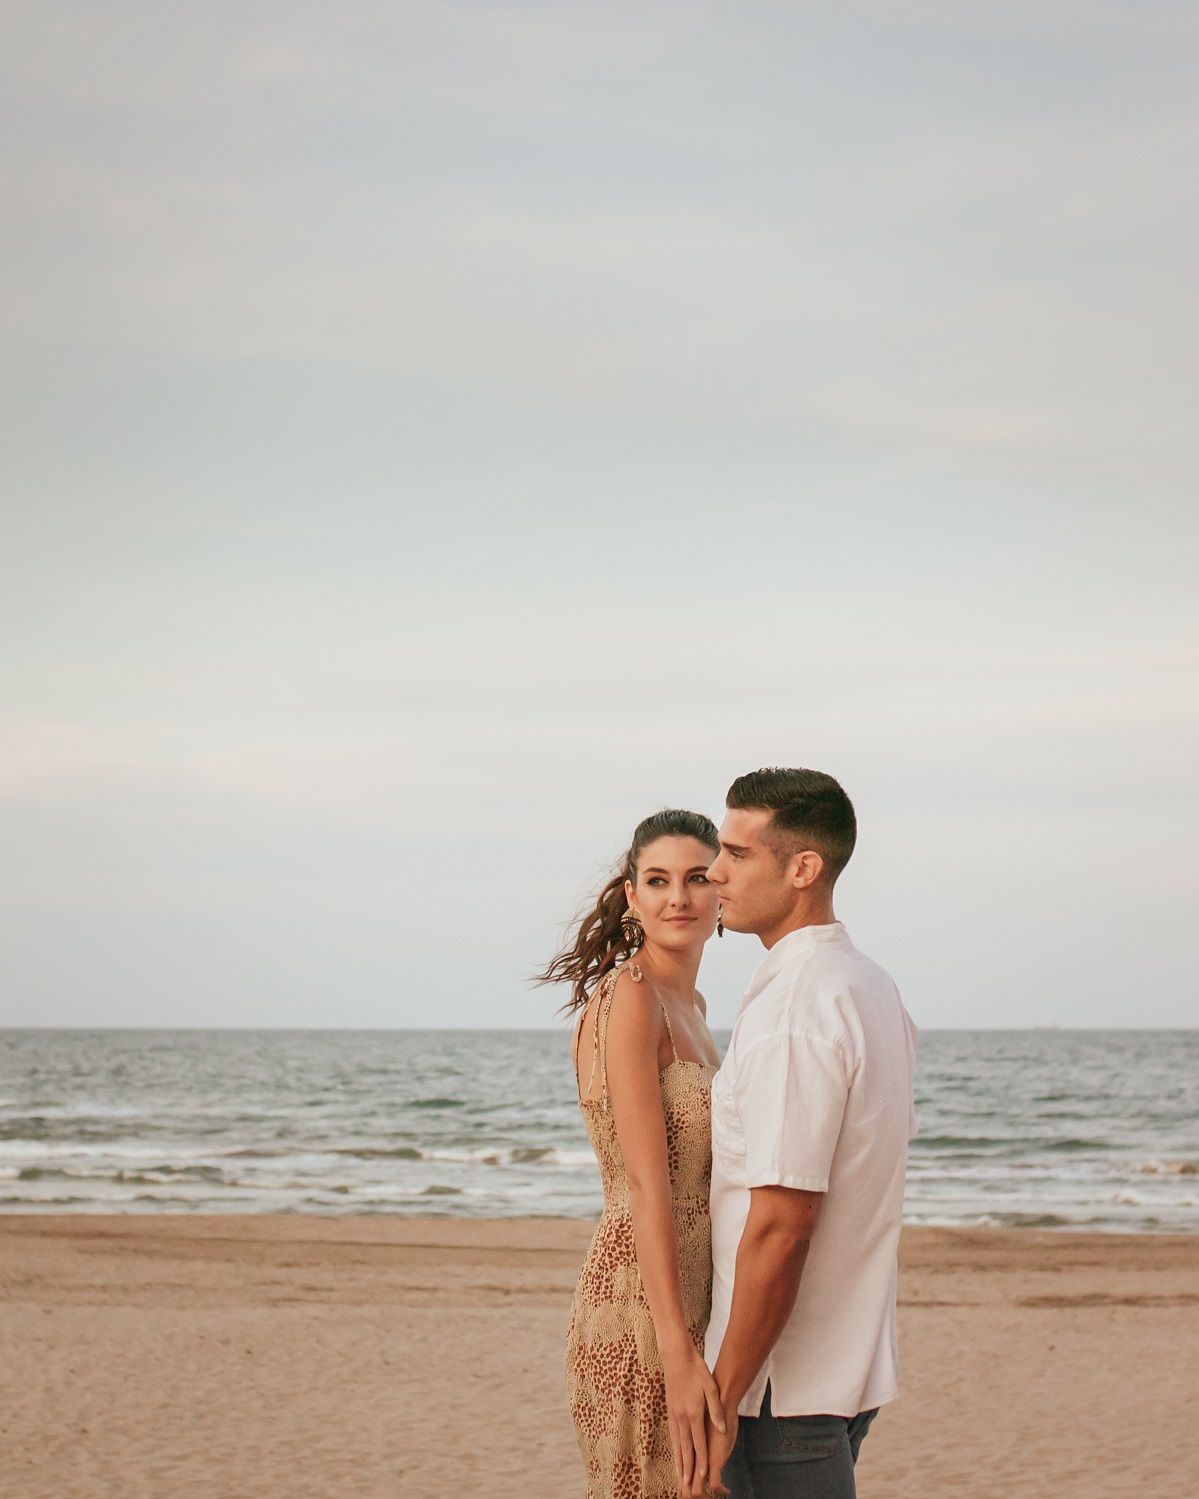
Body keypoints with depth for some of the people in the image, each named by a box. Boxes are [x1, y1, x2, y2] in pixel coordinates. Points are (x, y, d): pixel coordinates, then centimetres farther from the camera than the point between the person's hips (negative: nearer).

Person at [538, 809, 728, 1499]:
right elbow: (646, 1185, -20)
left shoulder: (691, 1004, 14)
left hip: (697, 1305, 9)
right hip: (641, 1312, -9)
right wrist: (678, 1353, -26)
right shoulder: (628, 995, -14)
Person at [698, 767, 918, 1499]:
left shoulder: (791, 1013, -20)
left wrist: (722, 1399, -18)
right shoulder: (875, 988, 11)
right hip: (855, 1366, 9)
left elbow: (778, 1228, -23)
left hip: (785, 1384, -9)